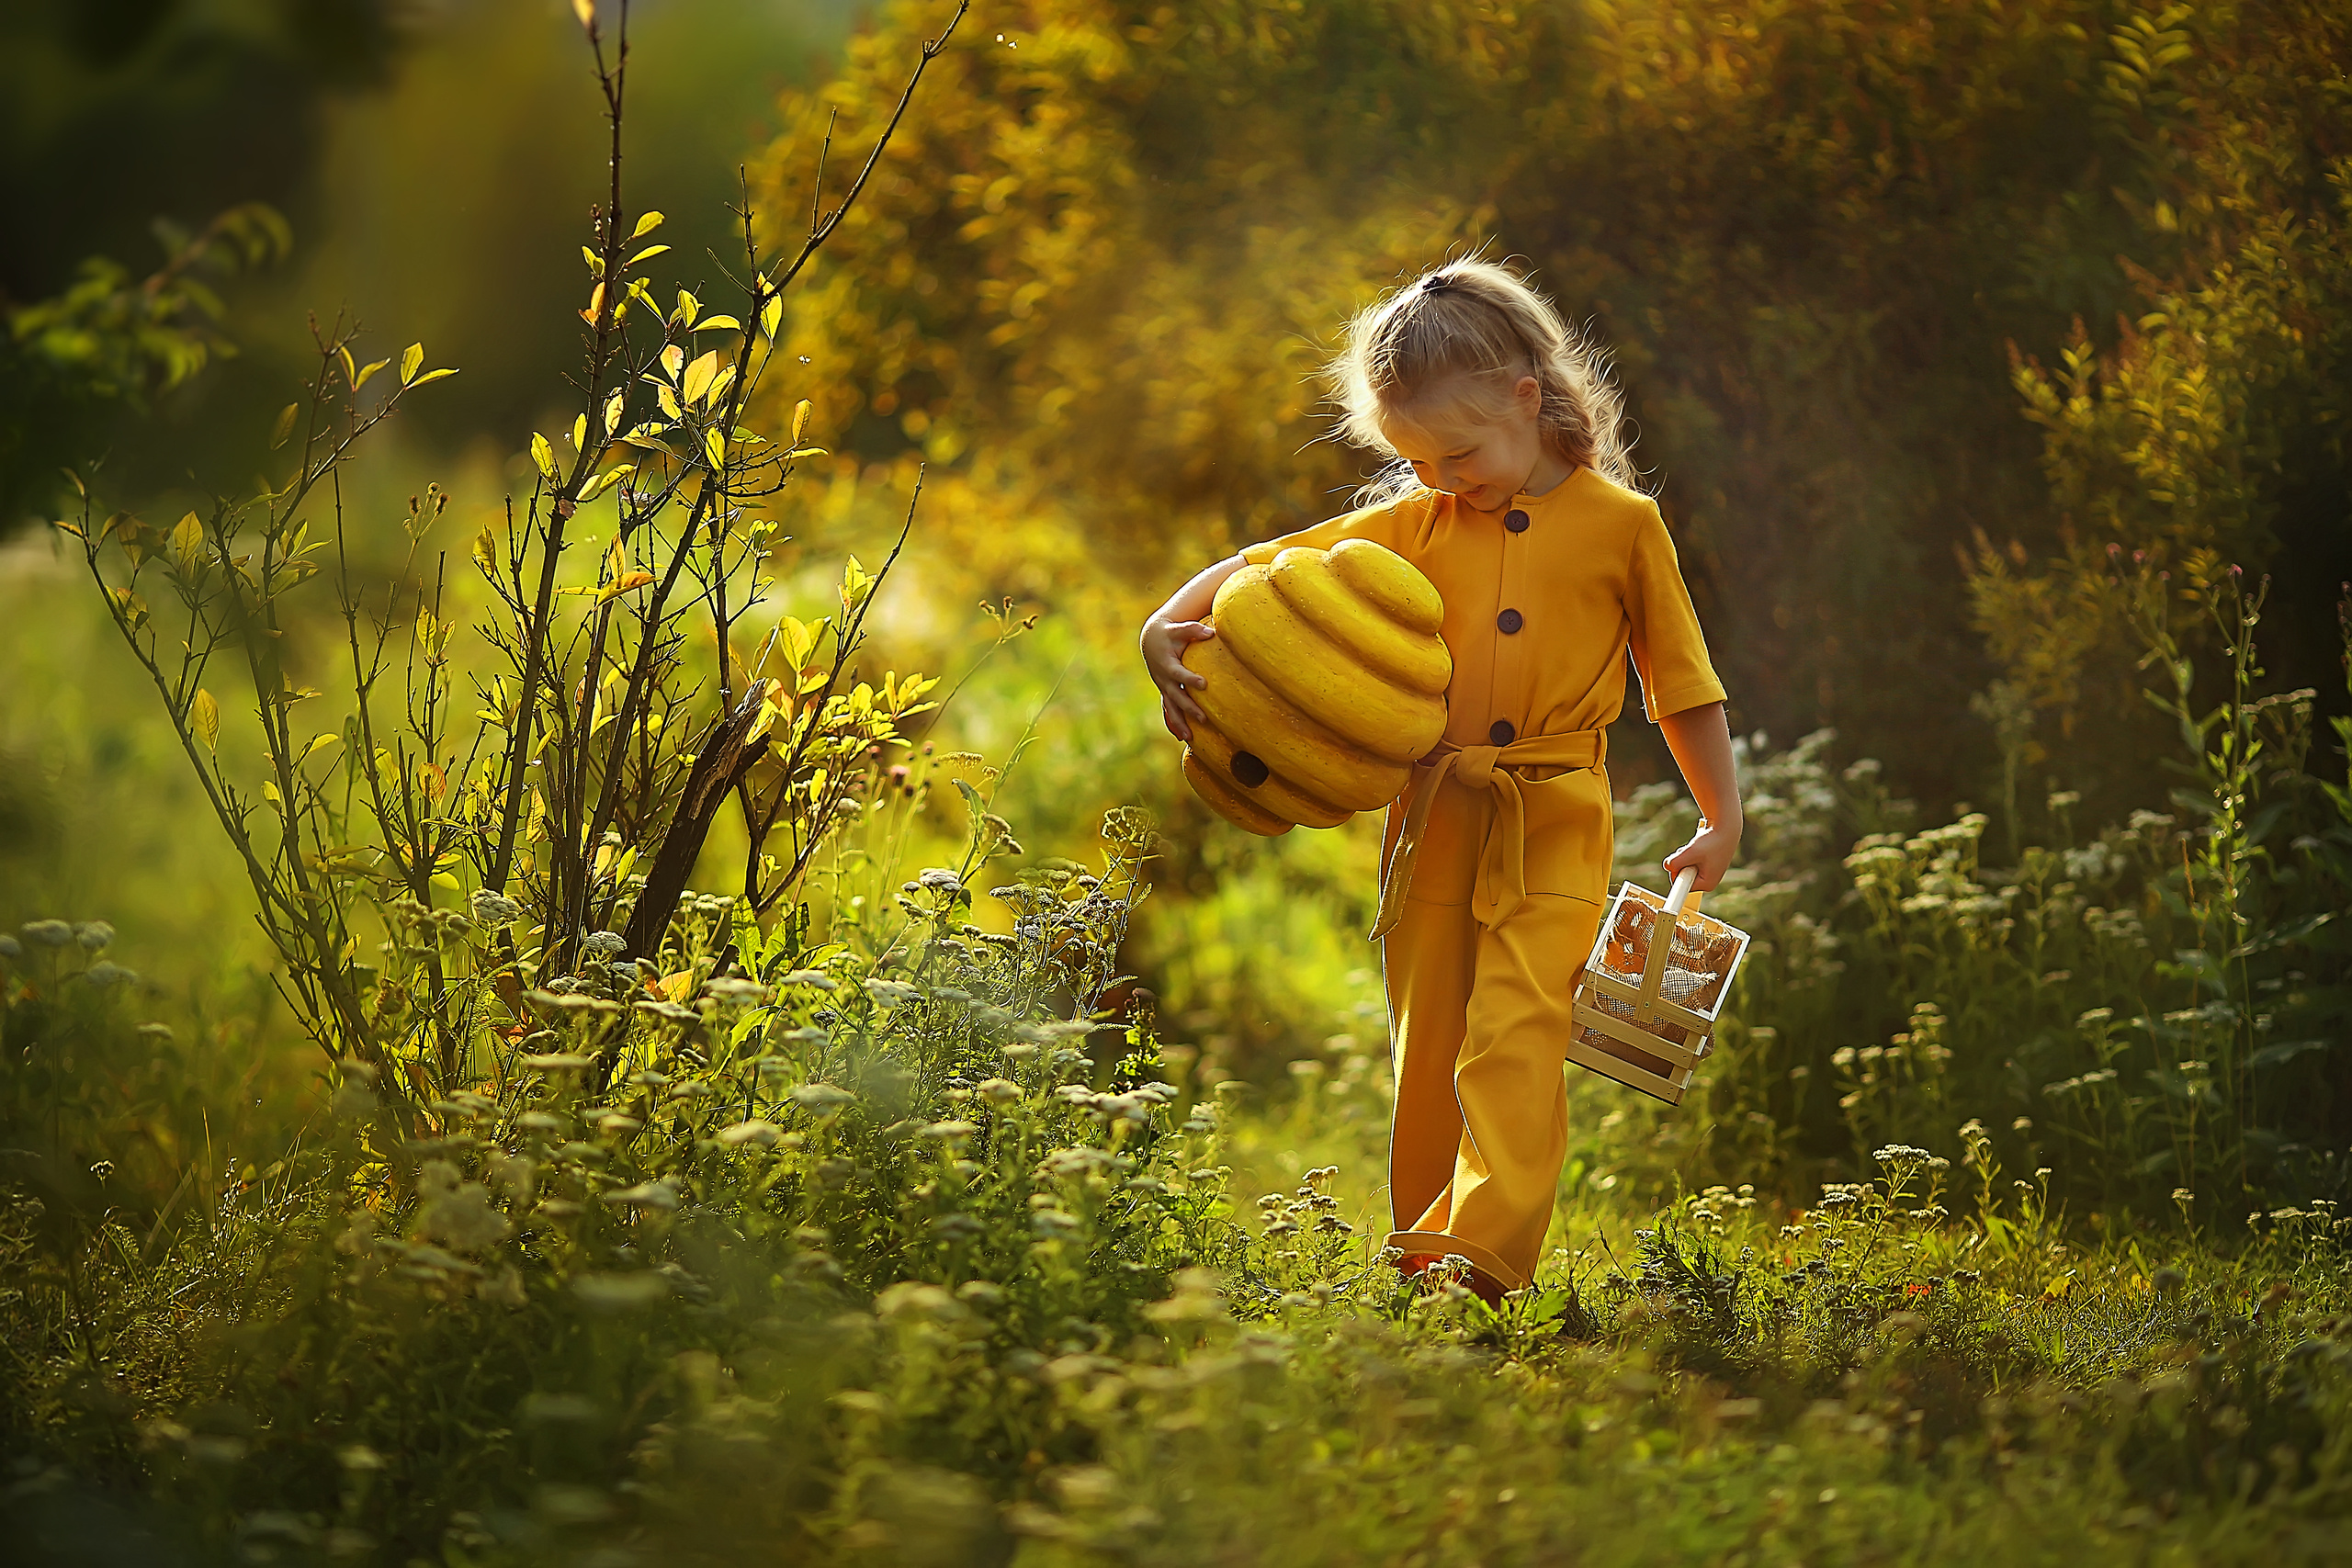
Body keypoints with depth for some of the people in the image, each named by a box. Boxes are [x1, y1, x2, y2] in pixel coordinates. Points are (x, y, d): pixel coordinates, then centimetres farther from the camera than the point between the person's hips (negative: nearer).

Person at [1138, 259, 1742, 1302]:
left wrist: (1722, 824, 5)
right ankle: (1419, 1261, 14)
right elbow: (1264, 569, 7)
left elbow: (1683, 686, 7)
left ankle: (1484, 1253, -26)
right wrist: (1168, 629, -10)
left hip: (1555, 829, -4)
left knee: (1515, 1032, -17)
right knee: (1428, 1048, 7)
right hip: (1433, 822, 4)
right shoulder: (1414, 524, 8)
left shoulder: (1621, 523, 2)